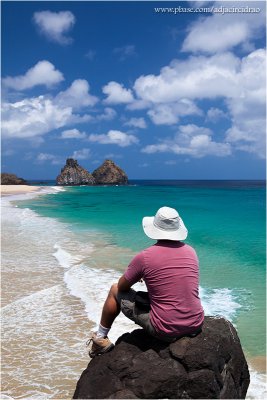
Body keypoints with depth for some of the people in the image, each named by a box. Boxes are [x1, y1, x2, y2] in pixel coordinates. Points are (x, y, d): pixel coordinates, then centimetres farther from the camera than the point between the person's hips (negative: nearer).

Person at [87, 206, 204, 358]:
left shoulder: (144, 257, -14)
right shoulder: (191, 251, 0)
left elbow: (122, 286, 3)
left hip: (165, 331, -4)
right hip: (196, 326, 5)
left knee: (115, 290, 15)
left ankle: (100, 338, 31)